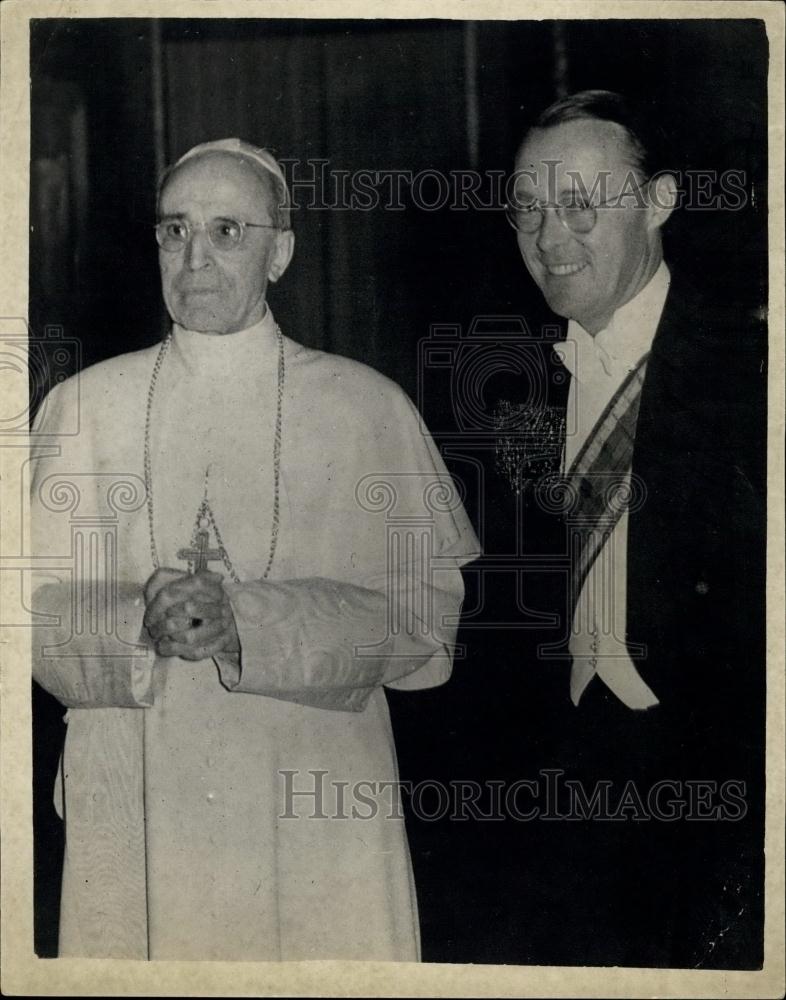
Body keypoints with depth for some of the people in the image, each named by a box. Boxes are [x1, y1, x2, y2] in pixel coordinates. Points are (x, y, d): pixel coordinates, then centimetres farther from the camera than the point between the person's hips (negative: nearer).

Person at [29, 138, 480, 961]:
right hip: (133, 814, 1)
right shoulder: (81, 406, 6)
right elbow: (37, 613, 2)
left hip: (316, 809, -1)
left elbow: (426, 622, -6)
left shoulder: (368, 407, 0)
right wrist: (140, 624, -19)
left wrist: (247, 620, -19)